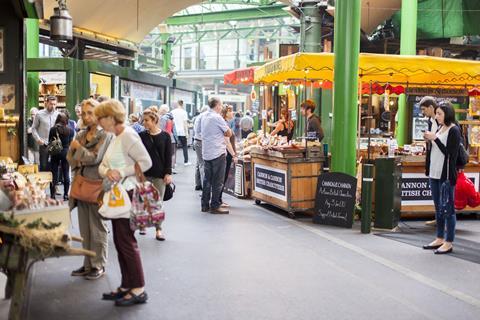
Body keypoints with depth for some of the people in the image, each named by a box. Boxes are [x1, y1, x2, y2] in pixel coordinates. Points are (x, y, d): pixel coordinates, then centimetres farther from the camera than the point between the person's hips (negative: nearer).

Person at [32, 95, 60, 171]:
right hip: (44, 145, -1)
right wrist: (38, 139, -7)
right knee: (44, 166, 3)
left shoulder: (58, 115, 1)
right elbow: (34, 128, 5)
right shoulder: (39, 114, -1)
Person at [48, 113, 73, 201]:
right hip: (66, 152, 1)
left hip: (55, 153, 0)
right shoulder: (70, 130, -3)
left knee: (54, 174, 4)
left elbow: (49, 142, 2)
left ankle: (52, 195, 4)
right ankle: (66, 195, 8)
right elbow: (70, 143, 2)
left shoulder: (53, 129, -5)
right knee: (66, 174, 6)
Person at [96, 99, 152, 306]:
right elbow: (102, 165, 12)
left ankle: (138, 289, 6)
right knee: (119, 241, 13)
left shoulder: (128, 136, -15)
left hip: (128, 193, -10)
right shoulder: (115, 138, 14)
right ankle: (126, 286, 22)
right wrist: (107, 172, -10)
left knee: (126, 242, -4)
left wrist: (121, 172, -23)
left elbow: (146, 162, -22)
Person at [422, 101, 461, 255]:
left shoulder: (454, 130, -10)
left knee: (448, 209, -2)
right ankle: (440, 238, 24)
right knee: (438, 208, 15)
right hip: (435, 173, 9)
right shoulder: (439, 129, 14)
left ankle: (449, 242, 4)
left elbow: (450, 153, -17)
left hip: (446, 175, -8)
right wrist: (429, 141, 3)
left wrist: (435, 138, -19)